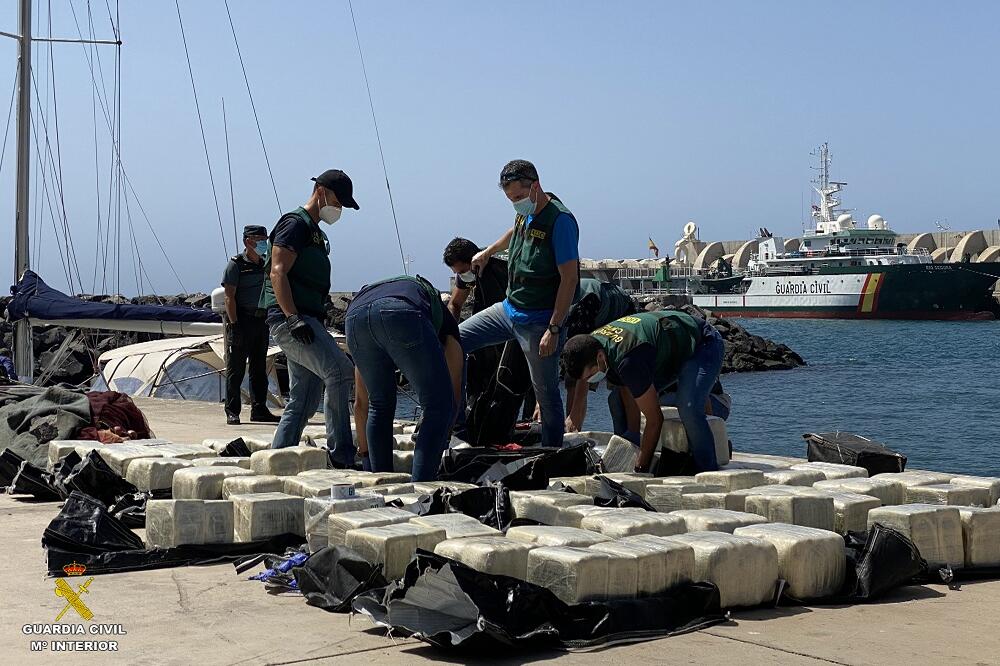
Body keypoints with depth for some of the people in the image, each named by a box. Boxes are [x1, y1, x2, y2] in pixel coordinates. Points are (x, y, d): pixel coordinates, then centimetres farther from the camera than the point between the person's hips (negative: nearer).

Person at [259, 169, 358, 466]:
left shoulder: (317, 233, 25)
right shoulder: (295, 224, -5)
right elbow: (278, 273, -16)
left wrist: (318, 324, 26)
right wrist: (294, 318, -25)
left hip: (307, 320, 10)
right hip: (288, 319, -10)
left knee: (304, 402, 8)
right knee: (340, 371, -21)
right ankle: (340, 455, -19)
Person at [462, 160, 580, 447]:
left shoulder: (560, 220, -18)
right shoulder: (525, 214, 7)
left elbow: (570, 278, -21)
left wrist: (554, 329, -24)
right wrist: (488, 252, 37)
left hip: (539, 322, -9)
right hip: (509, 309, 9)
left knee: (546, 393, -2)